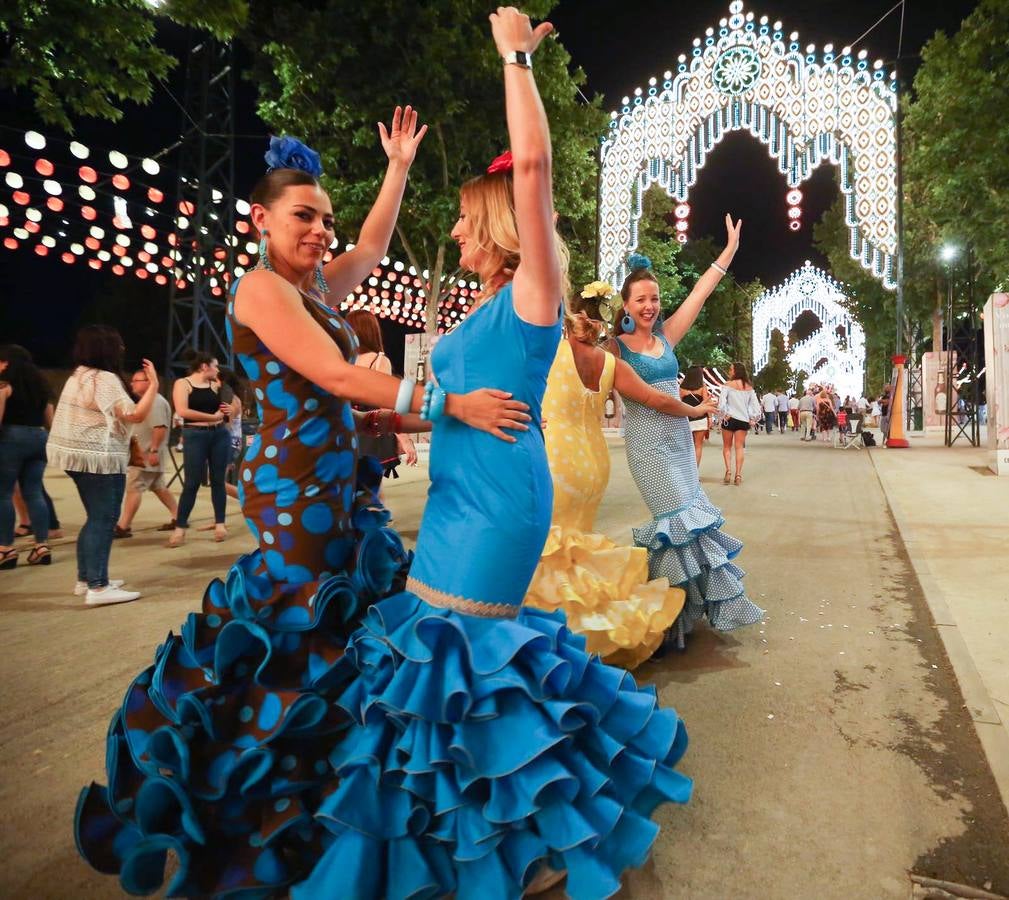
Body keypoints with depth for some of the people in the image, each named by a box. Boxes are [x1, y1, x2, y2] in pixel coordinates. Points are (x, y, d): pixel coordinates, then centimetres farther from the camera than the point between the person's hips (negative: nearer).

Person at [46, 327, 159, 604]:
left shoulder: (78, 376, 14)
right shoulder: (105, 379, -16)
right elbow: (135, 415, -20)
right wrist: (154, 384, -15)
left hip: (78, 454, 10)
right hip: (99, 458, -10)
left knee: (95, 518, 17)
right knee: (104, 520, -8)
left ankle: (86, 579, 23)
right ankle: (98, 588, -9)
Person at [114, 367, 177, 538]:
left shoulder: (156, 402, -16)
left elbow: (160, 428, -26)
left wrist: (154, 450, -30)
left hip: (148, 456, -11)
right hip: (143, 455, 11)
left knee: (133, 488, -10)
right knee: (159, 487, 13)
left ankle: (123, 527, -9)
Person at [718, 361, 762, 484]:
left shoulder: (728, 385, -6)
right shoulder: (749, 387, 7)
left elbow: (721, 402, -16)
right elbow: (756, 404, 7)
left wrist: (724, 414, -7)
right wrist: (753, 419, 9)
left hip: (730, 418, -3)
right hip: (744, 420, 3)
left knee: (727, 447, 9)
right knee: (739, 447, 5)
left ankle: (728, 471, -5)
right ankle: (738, 475, 0)